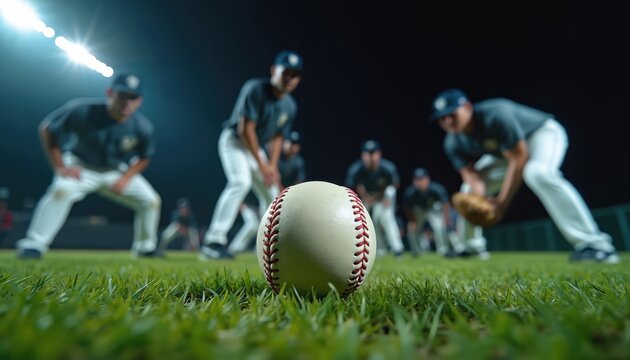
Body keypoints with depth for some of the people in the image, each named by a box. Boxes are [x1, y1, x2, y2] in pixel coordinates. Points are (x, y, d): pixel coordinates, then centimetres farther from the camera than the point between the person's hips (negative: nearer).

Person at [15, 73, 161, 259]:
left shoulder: (143, 127, -21)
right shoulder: (81, 110, -26)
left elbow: (144, 157, -3)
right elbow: (46, 128, -12)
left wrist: (126, 178, -17)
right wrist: (60, 166, -18)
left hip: (116, 171, 3)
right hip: (81, 167, -2)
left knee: (151, 200, -6)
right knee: (62, 189, -34)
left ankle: (145, 248, 12)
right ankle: (33, 244, -19)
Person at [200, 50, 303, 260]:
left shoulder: (290, 106, -2)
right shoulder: (255, 89, -21)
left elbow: (277, 138, 4)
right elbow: (245, 129, -25)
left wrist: (272, 166, -9)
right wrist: (261, 165, -25)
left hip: (257, 148, 7)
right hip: (234, 140, -7)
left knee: (272, 194, 6)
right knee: (241, 181, -31)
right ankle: (214, 241, -29)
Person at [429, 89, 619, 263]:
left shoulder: (495, 115, -36)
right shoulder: (453, 144, -17)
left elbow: (519, 158, -34)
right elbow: (472, 176, -19)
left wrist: (502, 202, -36)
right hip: (504, 152, 7)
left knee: (538, 172, -38)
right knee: (470, 191, 1)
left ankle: (592, 243, -32)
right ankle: (472, 247, 15)